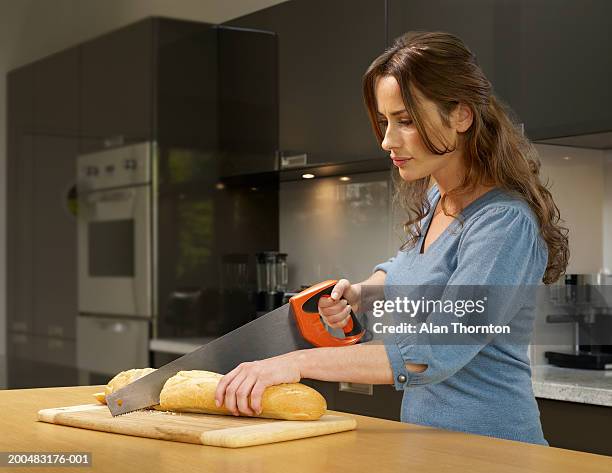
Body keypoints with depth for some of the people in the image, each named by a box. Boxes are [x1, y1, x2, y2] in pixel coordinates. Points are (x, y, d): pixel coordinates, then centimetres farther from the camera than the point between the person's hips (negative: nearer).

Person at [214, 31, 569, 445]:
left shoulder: (505, 224, -18)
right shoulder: (434, 200, 7)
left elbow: (435, 355, -26)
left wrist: (299, 361, -28)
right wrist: (358, 293, 7)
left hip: (486, 445, -7)